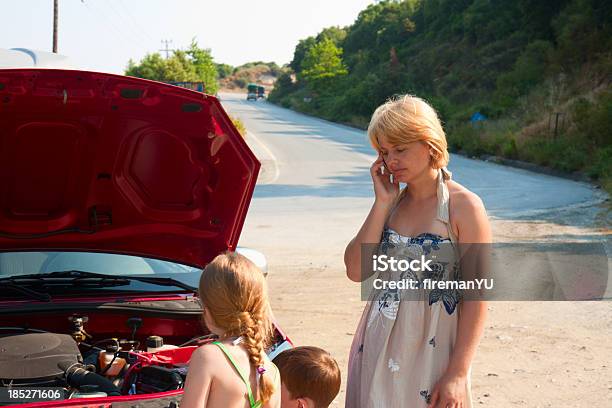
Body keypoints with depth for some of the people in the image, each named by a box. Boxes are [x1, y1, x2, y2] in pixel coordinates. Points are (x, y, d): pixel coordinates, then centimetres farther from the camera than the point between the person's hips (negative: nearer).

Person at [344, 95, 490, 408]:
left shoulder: (463, 206, -10)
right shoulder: (390, 202, 7)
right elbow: (356, 270, -4)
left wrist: (458, 373, -15)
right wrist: (383, 203, -7)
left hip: (431, 352, -5)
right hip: (378, 350, 5)